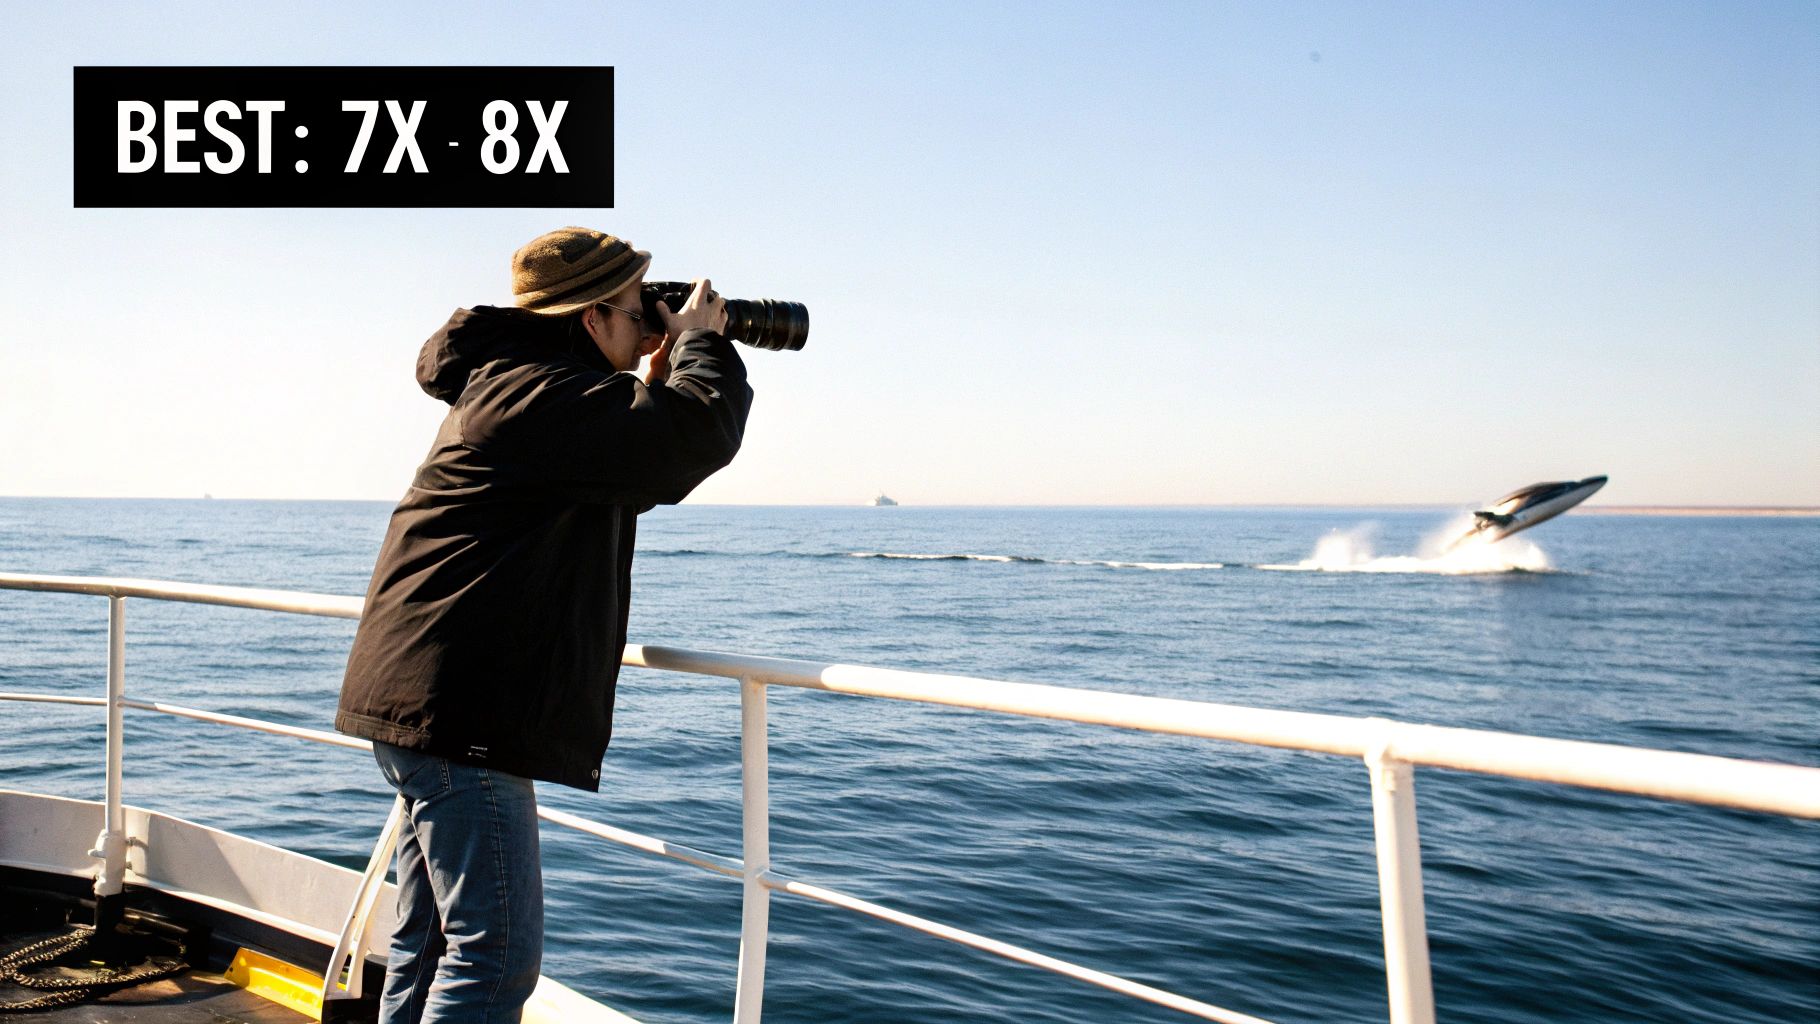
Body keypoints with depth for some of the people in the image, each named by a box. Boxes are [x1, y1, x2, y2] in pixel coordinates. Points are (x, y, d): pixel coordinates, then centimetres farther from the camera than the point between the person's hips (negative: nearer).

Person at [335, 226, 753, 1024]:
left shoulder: (506, 388, 18)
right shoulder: (542, 393, -14)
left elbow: (641, 473, 26)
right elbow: (699, 432, -22)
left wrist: (658, 378, 16)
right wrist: (700, 340, -4)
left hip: (428, 708, 11)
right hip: (461, 715, -11)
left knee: (430, 943, 18)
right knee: (496, 954, -7)